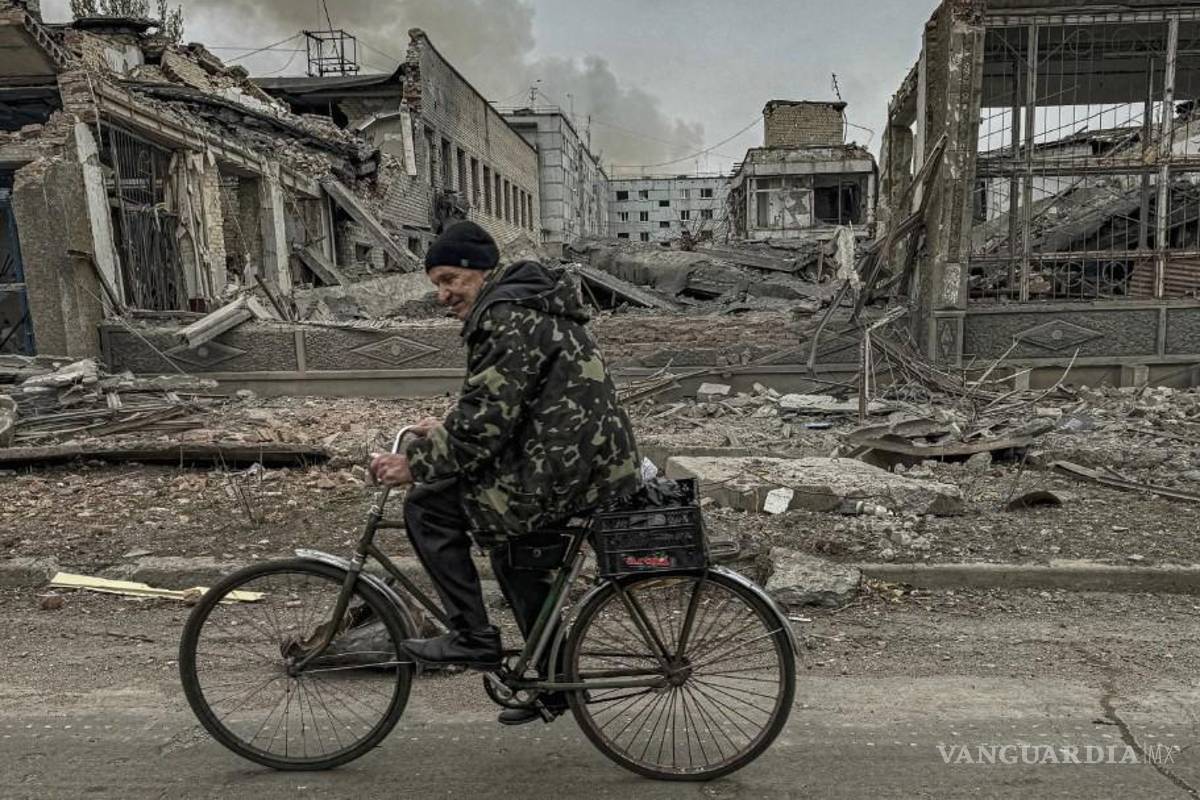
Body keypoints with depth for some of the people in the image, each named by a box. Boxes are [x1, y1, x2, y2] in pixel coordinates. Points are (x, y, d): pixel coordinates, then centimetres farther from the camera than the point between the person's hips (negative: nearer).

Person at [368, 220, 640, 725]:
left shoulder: (506, 317, -15)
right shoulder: (528, 301, 19)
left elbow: (488, 420, -20)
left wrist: (416, 463, -11)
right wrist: (446, 430, 19)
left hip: (567, 473, -11)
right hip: (602, 461, 11)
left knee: (427, 508, -3)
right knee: (511, 544, 28)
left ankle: (473, 637, 8)